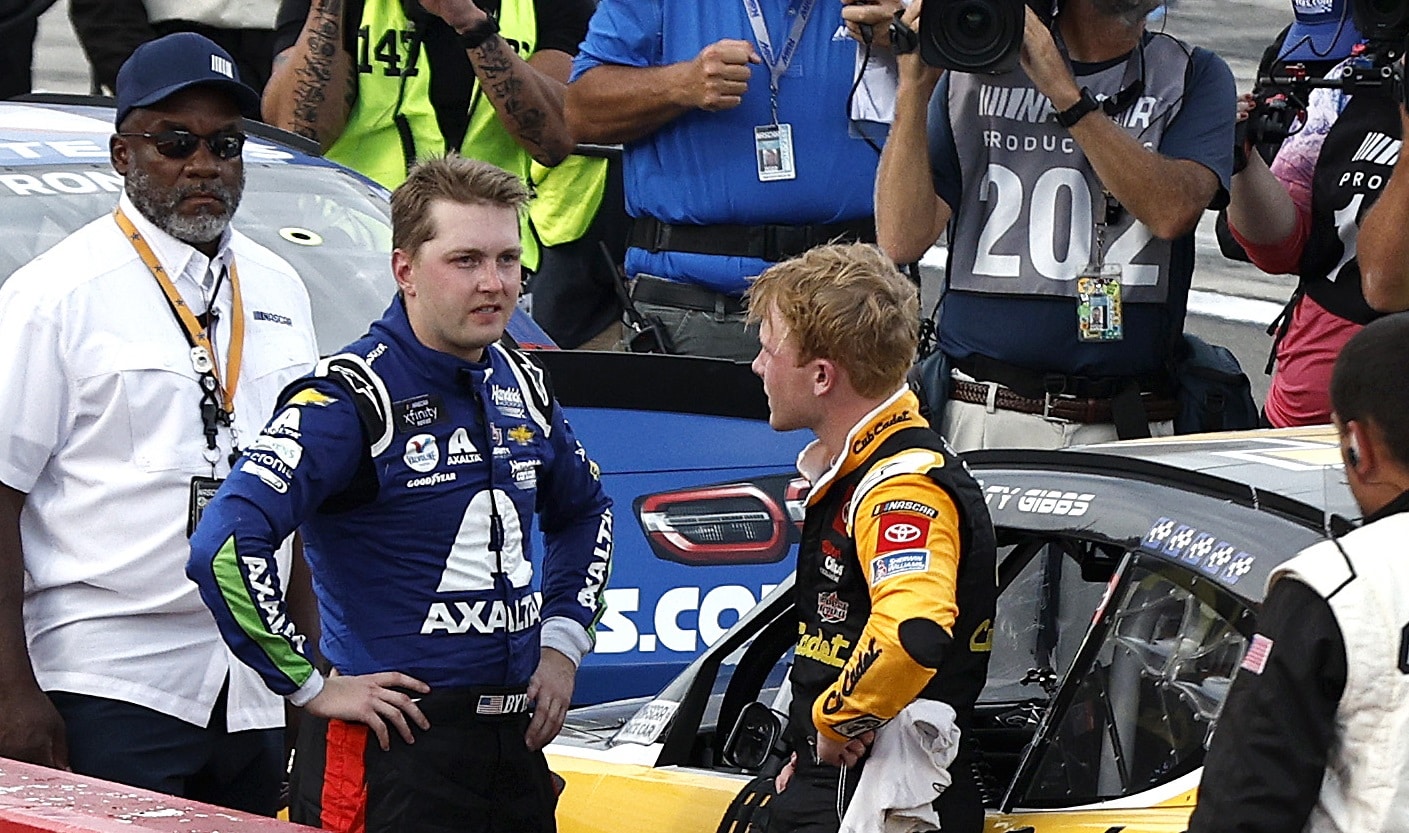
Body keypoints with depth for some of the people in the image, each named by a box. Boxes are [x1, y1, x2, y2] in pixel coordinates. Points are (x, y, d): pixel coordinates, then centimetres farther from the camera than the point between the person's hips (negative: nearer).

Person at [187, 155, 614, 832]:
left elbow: (583, 511, 30)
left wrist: (562, 642, 16)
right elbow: (223, 547, -24)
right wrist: (309, 686, -18)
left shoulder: (520, 388, 10)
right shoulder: (352, 399, -14)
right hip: (396, 749, -7)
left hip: (517, 743, 7)